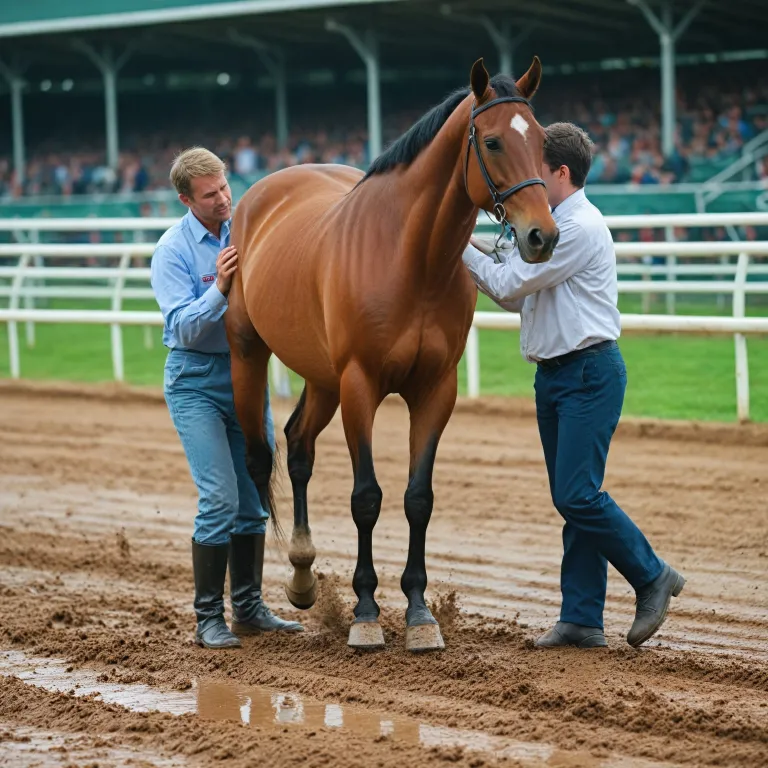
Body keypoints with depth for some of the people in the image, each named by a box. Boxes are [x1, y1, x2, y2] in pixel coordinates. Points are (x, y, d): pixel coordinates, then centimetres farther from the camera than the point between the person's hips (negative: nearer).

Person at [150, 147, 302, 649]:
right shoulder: (173, 251, -11)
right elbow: (183, 327, -19)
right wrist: (220, 288, -32)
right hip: (197, 381, -5)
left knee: (257, 497, 8)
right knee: (220, 499, -13)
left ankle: (249, 608, 19)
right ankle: (209, 619, -4)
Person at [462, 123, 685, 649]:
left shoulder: (581, 227, -16)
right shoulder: (551, 227, 16)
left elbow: (510, 285, -16)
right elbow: (516, 298, 20)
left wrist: (462, 248, -3)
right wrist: (476, 254, 11)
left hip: (590, 373, -10)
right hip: (554, 374, 10)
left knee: (577, 494, -14)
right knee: (571, 499, 8)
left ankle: (653, 576, 4)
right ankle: (582, 620, 10)